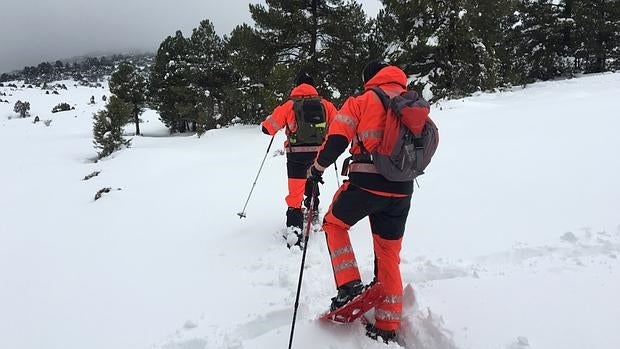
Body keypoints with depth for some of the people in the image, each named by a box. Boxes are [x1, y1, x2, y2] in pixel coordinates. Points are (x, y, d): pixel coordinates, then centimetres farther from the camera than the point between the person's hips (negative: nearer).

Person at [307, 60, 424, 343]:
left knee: (334, 223, 21)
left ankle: (350, 287, 6)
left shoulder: (362, 101, 0)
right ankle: (387, 326, 21)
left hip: (366, 183, -5)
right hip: (402, 189, 5)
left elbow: (337, 139, -8)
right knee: (389, 255, 15)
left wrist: (318, 167, 6)